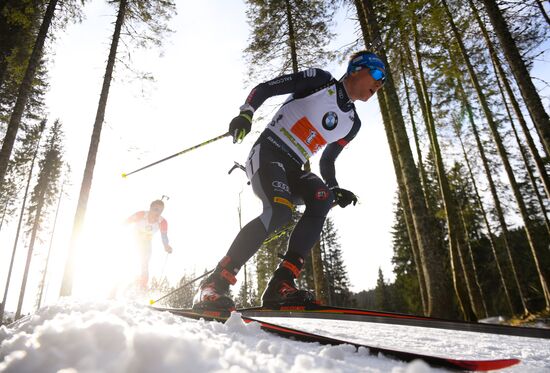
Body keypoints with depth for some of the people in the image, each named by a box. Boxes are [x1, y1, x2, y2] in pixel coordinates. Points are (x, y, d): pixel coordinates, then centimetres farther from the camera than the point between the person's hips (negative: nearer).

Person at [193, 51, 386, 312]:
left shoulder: (352, 123, 19)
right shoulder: (320, 80, 1)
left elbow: (326, 162, 24)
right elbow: (264, 88, -2)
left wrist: (336, 190, 7)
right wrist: (246, 114, -21)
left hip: (292, 170, 6)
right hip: (267, 153, -6)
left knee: (322, 198, -25)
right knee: (279, 211, -32)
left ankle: (279, 286, -28)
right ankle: (212, 285, -24)